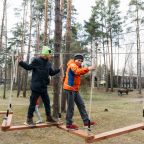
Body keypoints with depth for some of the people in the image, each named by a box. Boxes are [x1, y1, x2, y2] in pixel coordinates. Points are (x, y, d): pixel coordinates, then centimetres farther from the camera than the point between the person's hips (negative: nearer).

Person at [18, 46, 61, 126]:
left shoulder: (48, 63, 12)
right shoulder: (36, 60, -9)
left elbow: (52, 73, 23)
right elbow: (29, 67, -8)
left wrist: (59, 69, 25)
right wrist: (21, 62, -16)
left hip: (44, 87, 7)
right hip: (36, 87, -7)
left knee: (47, 102, 13)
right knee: (33, 103, 0)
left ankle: (48, 117, 26)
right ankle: (29, 119, 13)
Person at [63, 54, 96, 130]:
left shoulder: (77, 66, 22)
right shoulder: (72, 65, -11)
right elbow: (77, 72, -31)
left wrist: (88, 69, -11)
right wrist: (88, 69, -40)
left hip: (75, 89, 10)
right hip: (70, 89, -10)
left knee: (81, 105, 9)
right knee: (71, 107, -3)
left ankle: (86, 121, 15)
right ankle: (69, 124, 8)